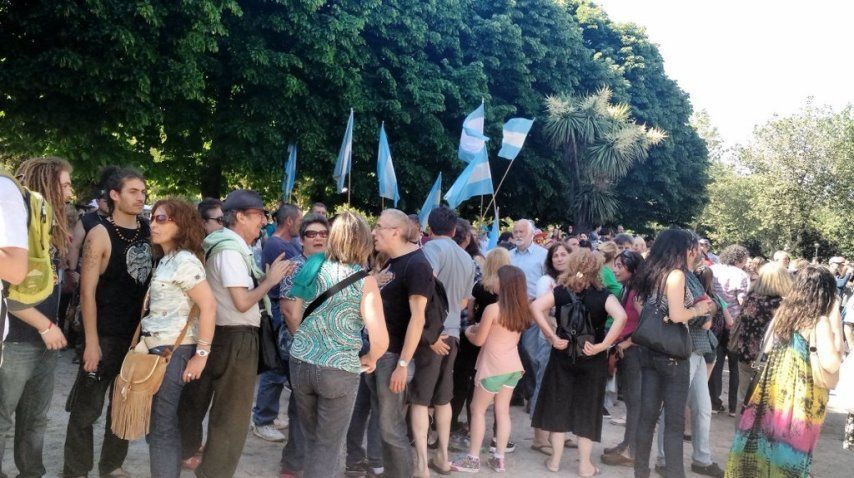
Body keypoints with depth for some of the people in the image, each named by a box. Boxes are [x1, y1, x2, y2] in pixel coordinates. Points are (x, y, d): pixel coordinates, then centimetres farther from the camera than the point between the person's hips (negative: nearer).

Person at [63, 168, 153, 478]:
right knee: (87, 407, 2)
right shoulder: (100, 235, -10)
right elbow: (87, 291, -12)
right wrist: (91, 342, -16)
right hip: (106, 336, -5)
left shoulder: (148, 231, 5)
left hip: (139, 333, 6)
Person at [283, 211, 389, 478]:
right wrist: (369, 359, 0)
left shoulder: (313, 268, 1)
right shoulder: (364, 281, -12)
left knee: (311, 438, 24)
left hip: (300, 363, 5)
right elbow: (380, 339, -19)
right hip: (339, 370, -4)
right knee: (329, 445, 12)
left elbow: (293, 317, 5)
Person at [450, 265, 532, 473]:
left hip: (493, 367, -6)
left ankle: (473, 459, 7)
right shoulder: (521, 310, 4)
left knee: (478, 410, 6)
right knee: (502, 411, 11)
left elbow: (478, 340, -9)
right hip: (513, 366, 6)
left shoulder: (492, 309, -17)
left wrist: (468, 331, 13)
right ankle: (499, 458, 14)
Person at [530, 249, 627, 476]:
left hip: (563, 355, 1)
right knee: (587, 409, 10)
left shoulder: (561, 291, -4)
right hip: (592, 359, -1)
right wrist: (602, 346, -22)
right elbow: (621, 317, -26)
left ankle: (555, 459, 18)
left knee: (559, 405, 13)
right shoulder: (603, 295, -9)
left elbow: (535, 307, -19)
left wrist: (552, 337, -16)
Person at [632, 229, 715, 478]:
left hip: (649, 350, 7)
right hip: (671, 353, -7)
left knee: (647, 415, 11)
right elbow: (676, 315, -21)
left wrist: (693, 306, 15)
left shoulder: (650, 273, 12)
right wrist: (698, 309, -3)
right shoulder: (676, 274, -12)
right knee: (674, 420, -1)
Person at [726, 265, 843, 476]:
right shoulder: (820, 322, -14)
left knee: (764, 436, 15)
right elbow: (831, 365, -21)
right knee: (788, 445, 5)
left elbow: (767, 347, 16)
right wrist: (836, 325, -12)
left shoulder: (783, 312, 4)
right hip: (798, 396, -6)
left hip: (773, 388, 6)